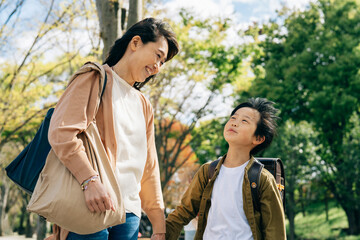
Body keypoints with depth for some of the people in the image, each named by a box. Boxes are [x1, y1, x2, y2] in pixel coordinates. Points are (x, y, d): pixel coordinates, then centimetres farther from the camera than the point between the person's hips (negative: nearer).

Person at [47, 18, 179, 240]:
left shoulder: (144, 106, 23)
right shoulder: (96, 78, 2)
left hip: (130, 213, 7)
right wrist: (90, 180, -25)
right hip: (91, 207, -6)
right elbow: (62, 132, -13)